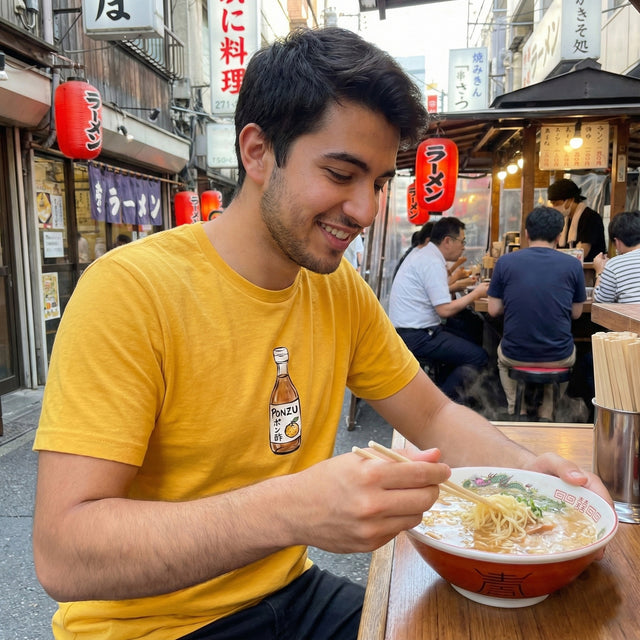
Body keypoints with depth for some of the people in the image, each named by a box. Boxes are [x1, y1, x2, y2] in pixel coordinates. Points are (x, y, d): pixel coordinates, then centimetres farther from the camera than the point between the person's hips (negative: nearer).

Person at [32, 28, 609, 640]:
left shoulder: (341, 288, -3)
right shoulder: (129, 289, -23)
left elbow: (433, 416, 6)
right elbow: (62, 554, -27)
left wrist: (530, 467, -13)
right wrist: (289, 511, -40)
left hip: (290, 591, 5)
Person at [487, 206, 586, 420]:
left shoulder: (505, 262, -7)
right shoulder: (573, 265, -6)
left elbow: (493, 310, -2)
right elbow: (576, 313, 4)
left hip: (516, 355, 0)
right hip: (559, 357, 0)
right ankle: (546, 414, 30)